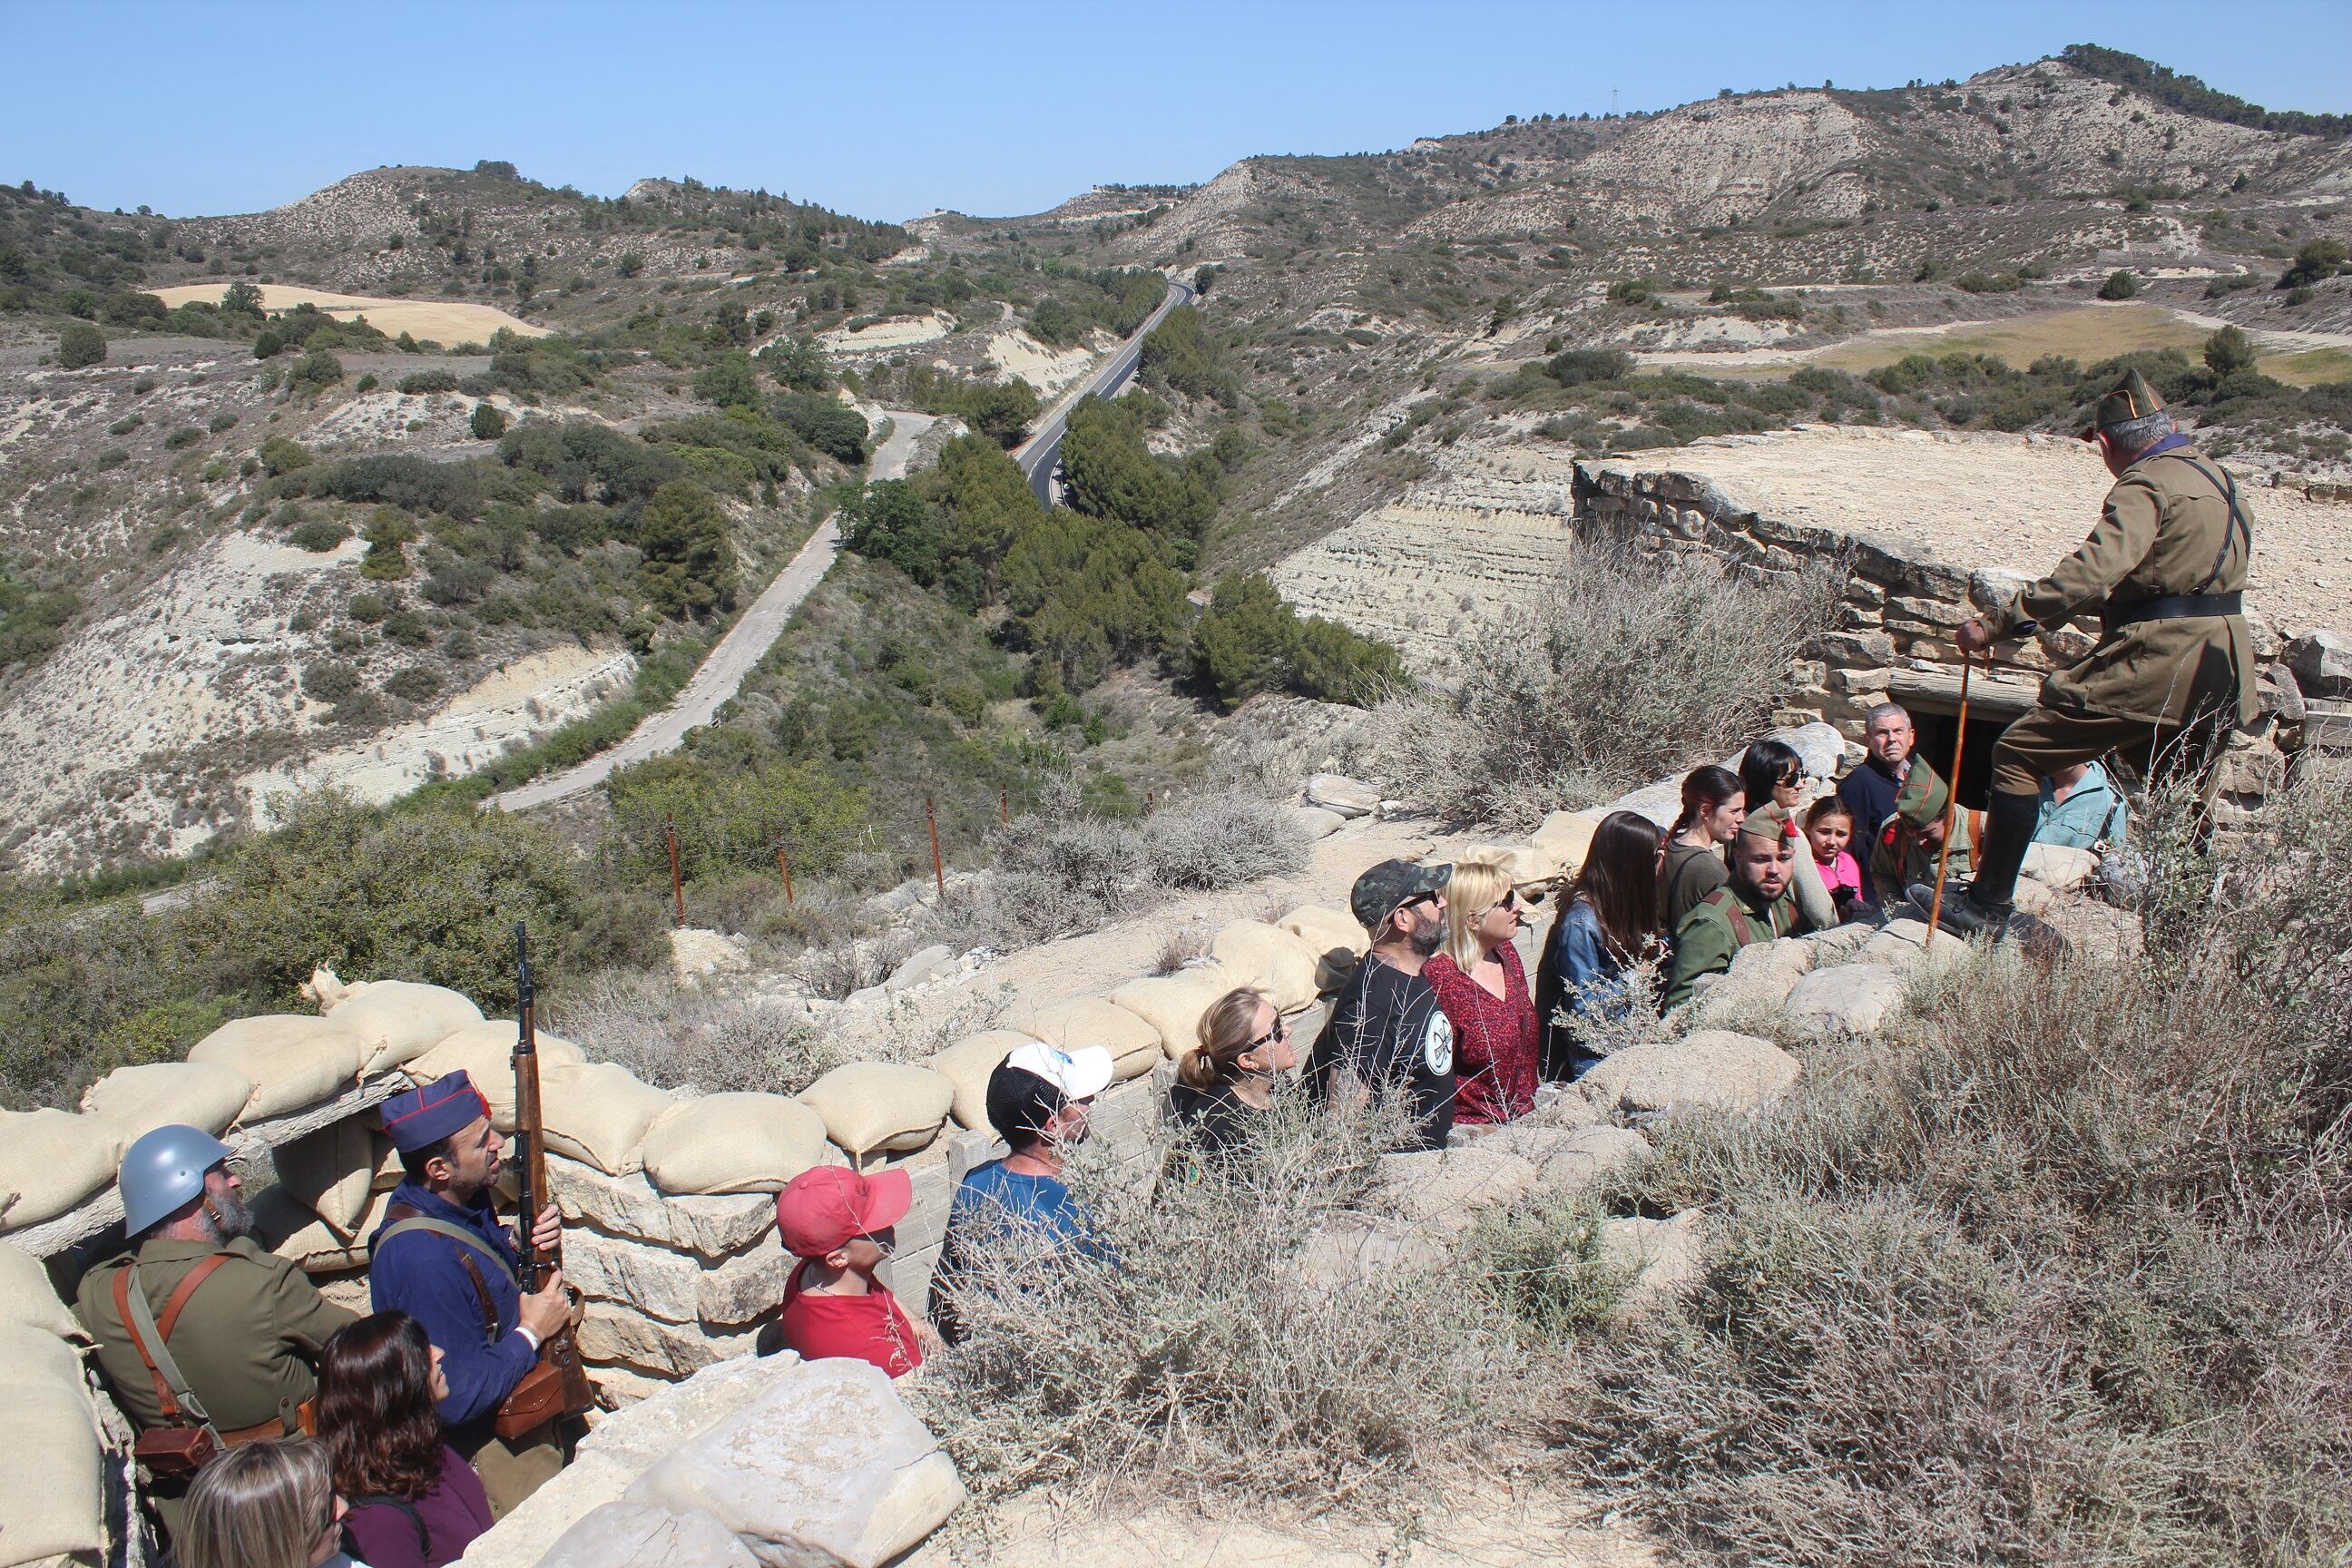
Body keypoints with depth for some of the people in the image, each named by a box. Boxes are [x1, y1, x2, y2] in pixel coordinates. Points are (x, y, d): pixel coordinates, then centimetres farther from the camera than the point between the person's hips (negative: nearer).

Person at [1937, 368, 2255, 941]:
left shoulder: (2146, 483, -12)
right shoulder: (2216, 477, 18)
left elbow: (2096, 569, -28)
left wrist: (2002, 619, -30)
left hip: (2154, 662, -9)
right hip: (2219, 674, 9)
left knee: (2018, 753, -4)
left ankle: (1989, 905, -4)